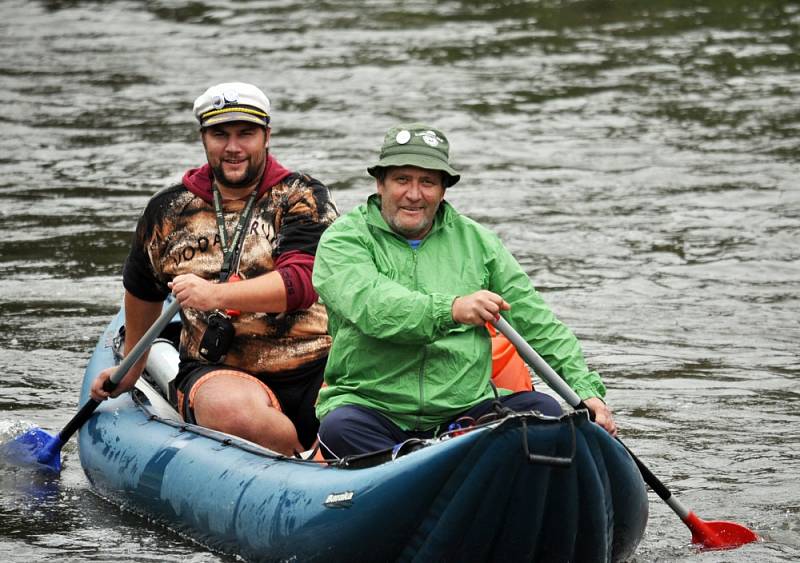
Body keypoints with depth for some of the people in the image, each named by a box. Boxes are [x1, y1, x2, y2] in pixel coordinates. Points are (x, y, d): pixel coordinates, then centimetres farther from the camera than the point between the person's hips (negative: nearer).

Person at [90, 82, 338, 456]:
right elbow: (142, 289, 29)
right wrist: (131, 371, 39)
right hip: (217, 372, 1)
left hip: (315, 370, -1)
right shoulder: (170, 212, 10)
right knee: (236, 414, -37)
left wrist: (216, 294, -29)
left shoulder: (303, 199, 2)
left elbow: (300, 283, -15)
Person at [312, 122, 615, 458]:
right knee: (339, 428, -34)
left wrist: (585, 390, 0)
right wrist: (451, 309, -35)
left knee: (544, 410, -21)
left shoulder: (475, 241, 13)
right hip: (372, 409, -3)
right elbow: (369, 305, -19)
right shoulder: (345, 239, 2)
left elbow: (539, 325, 14)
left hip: (466, 412, 3)